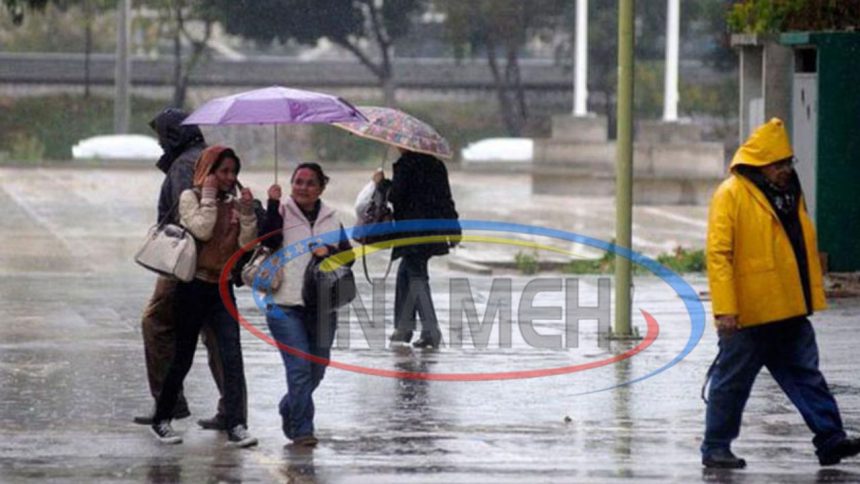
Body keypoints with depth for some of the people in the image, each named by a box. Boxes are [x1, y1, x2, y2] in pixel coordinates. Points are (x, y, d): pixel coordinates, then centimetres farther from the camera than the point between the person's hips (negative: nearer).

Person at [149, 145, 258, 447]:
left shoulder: (233, 203, 9)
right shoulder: (190, 198, -3)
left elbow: (247, 244, 1)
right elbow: (202, 230, -20)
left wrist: (247, 213, -10)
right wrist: (209, 196, -14)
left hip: (222, 289, 4)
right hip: (194, 286, -4)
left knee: (232, 358, -10)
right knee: (182, 358, 4)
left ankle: (236, 426, -14)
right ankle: (162, 420, 21)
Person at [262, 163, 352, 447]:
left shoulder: (330, 218, 14)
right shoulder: (282, 212, 1)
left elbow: (348, 253, 10)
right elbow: (270, 240, -16)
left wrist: (329, 251, -9)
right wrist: (273, 204, -19)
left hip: (322, 307, 5)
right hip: (286, 306, -5)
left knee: (317, 370, 13)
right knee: (299, 366, -14)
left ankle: (289, 409, 38)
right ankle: (301, 430, -9)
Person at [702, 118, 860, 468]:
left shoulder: (789, 193, 13)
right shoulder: (731, 195, -12)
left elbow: (806, 248, 21)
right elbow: (718, 253, -16)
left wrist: (813, 297, 18)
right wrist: (724, 309, -22)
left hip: (789, 312, 7)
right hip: (747, 316, -7)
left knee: (806, 376, 6)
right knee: (732, 383, 2)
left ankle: (831, 440, 7)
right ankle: (715, 449, 12)